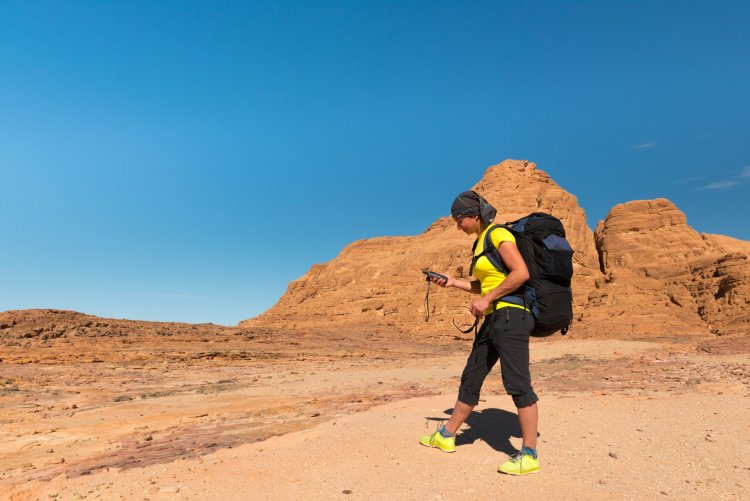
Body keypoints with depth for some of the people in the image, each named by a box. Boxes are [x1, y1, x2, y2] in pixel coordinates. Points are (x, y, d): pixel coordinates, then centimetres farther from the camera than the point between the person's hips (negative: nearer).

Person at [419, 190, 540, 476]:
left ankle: (529, 456, 4)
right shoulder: (480, 242, 18)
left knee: (517, 383, -7)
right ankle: (446, 436, 26)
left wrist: (487, 300, -18)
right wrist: (453, 283, 11)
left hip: (510, 315, -10)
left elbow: (521, 273, -20)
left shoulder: (498, 234, -9)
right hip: (493, 319, 10)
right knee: (470, 378, 15)